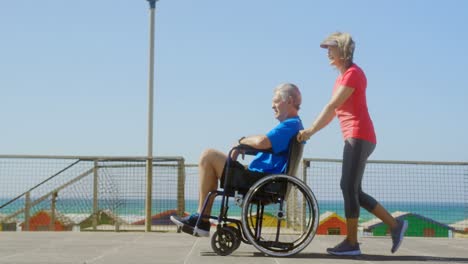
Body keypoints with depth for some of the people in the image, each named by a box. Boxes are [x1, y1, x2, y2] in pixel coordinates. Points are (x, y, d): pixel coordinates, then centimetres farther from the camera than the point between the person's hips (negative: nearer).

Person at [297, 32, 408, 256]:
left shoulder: (353, 73, -9)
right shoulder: (343, 76, 20)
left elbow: (332, 106, -16)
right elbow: (333, 111, 18)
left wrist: (311, 130, -17)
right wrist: (311, 131, 10)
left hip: (359, 136, -10)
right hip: (354, 137, 10)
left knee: (349, 187, -9)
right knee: (353, 190, 9)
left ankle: (351, 243, -4)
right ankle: (395, 225, 12)